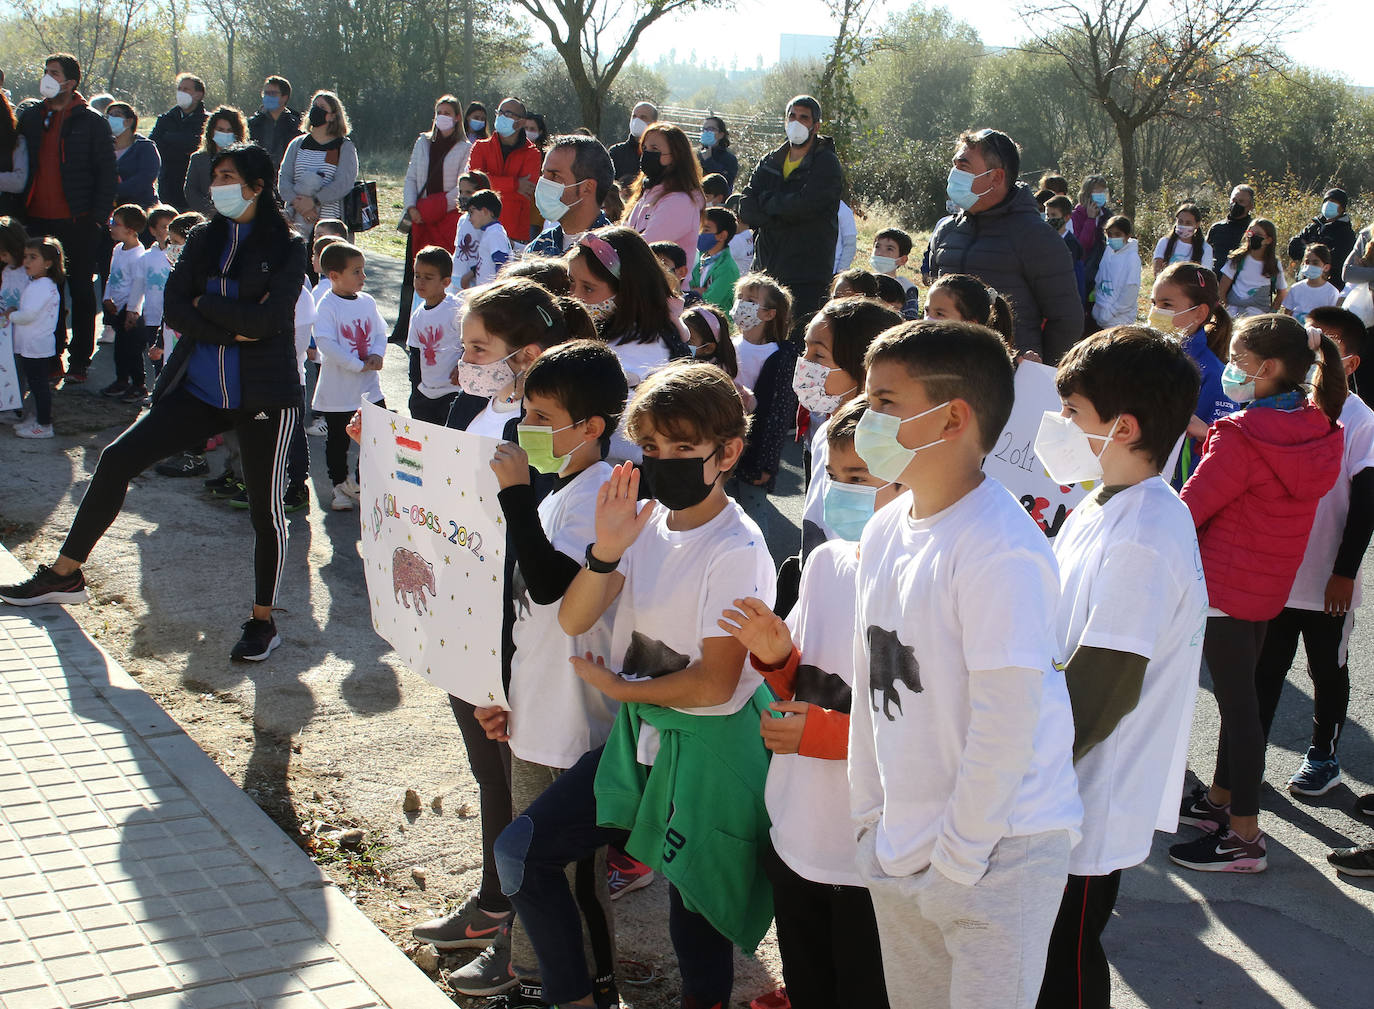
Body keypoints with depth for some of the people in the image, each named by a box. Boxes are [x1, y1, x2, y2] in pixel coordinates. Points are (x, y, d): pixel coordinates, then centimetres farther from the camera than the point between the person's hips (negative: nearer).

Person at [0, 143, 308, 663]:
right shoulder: (203, 240, 11)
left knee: (266, 507, -1)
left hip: (264, 396, -5)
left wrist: (207, 305, -7)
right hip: (199, 389, 5)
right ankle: (66, 574, 13)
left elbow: (270, 317, -17)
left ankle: (263, 621, 15)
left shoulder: (286, 248, -3)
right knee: (116, 460, -1)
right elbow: (173, 306, -1)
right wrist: (233, 329, -14)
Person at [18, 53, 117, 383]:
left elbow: (107, 173, -4)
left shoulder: (91, 122, -3)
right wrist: (19, 209, 4)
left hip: (78, 222, -4)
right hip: (39, 220, 4)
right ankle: (52, 356, 16)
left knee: (81, 291, 5)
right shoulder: (30, 119, 10)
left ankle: (79, 360, 11)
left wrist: (99, 216, -12)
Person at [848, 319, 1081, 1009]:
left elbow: (1007, 718, -21)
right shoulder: (885, 531, 5)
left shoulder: (1001, 550, -20)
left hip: (995, 849, -7)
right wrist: (869, 816, 11)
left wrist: (958, 853, -15)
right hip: (899, 849, 7)